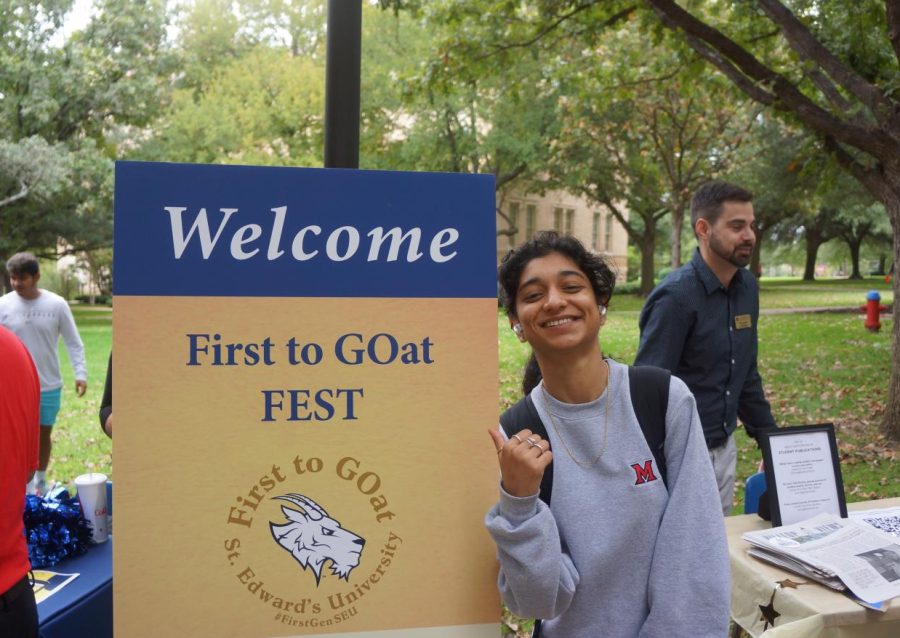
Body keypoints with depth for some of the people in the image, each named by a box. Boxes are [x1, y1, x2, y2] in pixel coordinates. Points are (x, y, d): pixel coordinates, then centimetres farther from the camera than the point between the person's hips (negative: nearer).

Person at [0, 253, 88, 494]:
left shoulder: (56, 304, -7)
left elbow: (73, 342, -1)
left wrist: (80, 373, -9)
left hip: (49, 385, 1)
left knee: (44, 433, 15)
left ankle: (41, 480, 33)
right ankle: (27, 487, 12)